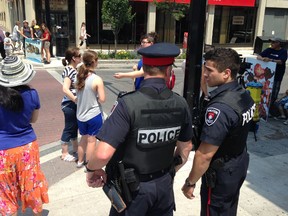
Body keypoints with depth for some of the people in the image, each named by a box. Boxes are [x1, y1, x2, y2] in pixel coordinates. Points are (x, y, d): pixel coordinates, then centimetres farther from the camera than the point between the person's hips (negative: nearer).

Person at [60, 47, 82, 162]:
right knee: (69, 128, 3)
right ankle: (65, 153, 18)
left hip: (75, 104, 9)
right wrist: (75, 99, -25)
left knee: (75, 127, 19)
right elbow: (65, 89, -26)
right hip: (69, 104, -9)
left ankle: (76, 149, 34)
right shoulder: (68, 71, -18)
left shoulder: (74, 69, 8)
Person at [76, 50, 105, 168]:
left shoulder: (80, 77, -2)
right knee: (91, 141, 9)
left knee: (84, 138, 23)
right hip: (94, 115, -6)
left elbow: (78, 95, 8)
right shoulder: (97, 79, -19)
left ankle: (80, 161, 38)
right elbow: (102, 99, -16)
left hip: (81, 114, 6)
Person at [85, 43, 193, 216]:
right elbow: (186, 147, 4)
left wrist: (91, 169, -8)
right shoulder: (180, 104, -9)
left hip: (133, 187, -3)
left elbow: (103, 154, -30)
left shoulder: (128, 103, -25)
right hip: (164, 184, 4)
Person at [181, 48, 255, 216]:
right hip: (239, 166, 8)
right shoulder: (245, 95, -3)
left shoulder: (219, 108, -31)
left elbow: (205, 155, -28)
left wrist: (190, 183, -17)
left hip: (220, 174, -8)